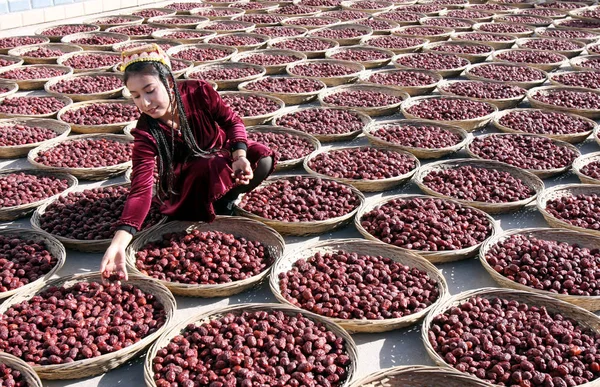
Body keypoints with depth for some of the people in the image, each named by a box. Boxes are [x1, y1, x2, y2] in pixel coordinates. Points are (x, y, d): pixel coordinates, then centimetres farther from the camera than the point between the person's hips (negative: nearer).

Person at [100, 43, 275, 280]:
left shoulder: (199, 92, -27)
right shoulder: (146, 133, -30)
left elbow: (232, 122, -13)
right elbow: (140, 190, -38)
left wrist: (240, 156, -34)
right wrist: (119, 242, -52)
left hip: (222, 151, 3)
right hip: (185, 180, -2)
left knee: (262, 160, -25)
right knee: (214, 169, -36)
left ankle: (223, 202, 0)